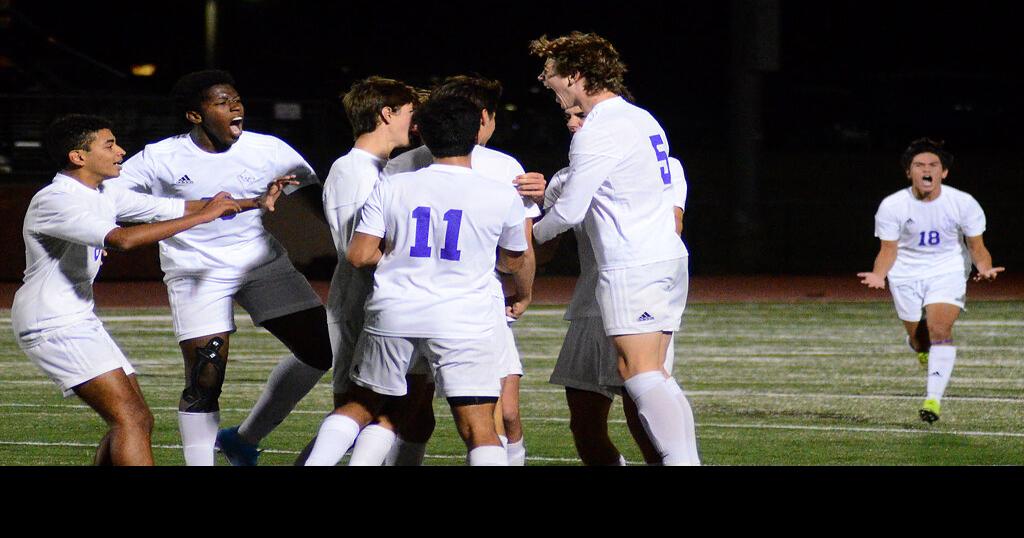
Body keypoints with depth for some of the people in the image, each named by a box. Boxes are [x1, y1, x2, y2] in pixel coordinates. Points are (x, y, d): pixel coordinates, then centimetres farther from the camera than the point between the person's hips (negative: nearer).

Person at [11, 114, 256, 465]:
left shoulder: (103, 196, 11)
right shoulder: (54, 201, -20)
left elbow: (173, 208, 15)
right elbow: (123, 239, -34)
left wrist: (255, 203, 8)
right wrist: (202, 216, -28)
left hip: (79, 317, 10)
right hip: (51, 322, -10)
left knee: (137, 421, 7)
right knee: (131, 418, -18)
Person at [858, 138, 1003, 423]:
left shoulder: (963, 203, -12)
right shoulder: (892, 206, -12)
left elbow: (977, 247, -4)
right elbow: (888, 250, -7)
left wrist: (985, 268, -25)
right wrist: (878, 275, -27)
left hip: (948, 271, -1)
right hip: (906, 275, 1)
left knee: (939, 328, -22)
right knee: (919, 340, 6)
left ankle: (934, 398, -22)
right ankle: (918, 345, 47)